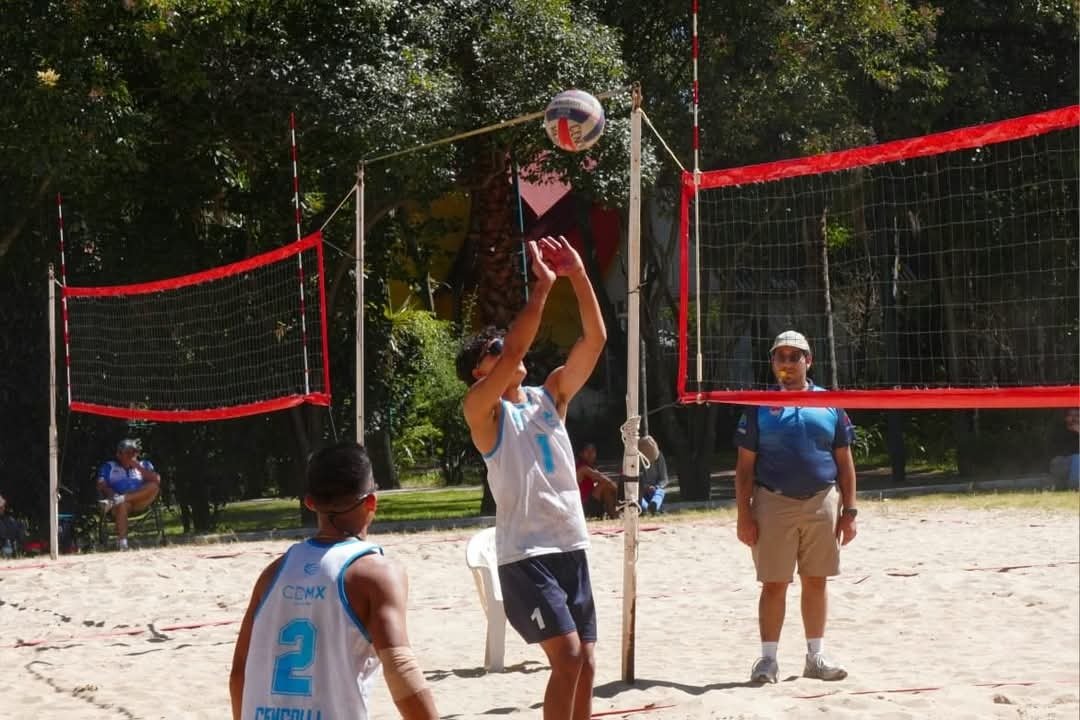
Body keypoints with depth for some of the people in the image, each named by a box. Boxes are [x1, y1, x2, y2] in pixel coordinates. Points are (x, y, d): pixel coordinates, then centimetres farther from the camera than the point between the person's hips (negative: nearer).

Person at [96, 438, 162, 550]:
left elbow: (156, 480, 6)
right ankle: (122, 542, -51)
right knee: (122, 504, -39)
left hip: (139, 503, 2)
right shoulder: (108, 466, 22)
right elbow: (101, 486, 7)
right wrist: (111, 494, -15)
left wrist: (137, 466, 1)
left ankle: (117, 500, -37)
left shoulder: (144, 465, 25)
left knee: (154, 486, -27)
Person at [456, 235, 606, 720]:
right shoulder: (482, 409, -3)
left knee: (585, 665, 6)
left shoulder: (550, 395, 13)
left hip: (571, 548, 6)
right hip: (525, 554, -6)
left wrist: (577, 274, -8)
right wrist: (542, 284, -18)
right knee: (567, 656, -16)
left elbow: (594, 339, 3)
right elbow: (514, 353, -21)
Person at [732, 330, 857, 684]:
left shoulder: (830, 404, 9)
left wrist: (849, 511, 4)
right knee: (774, 584, -1)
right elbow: (745, 465, 2)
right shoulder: (760, 407, 3)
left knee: (816, 581, 7)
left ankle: (816, 656, 16)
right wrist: (743, 514, -6)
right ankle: (768, 658, 6)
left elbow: (844, 462, 10)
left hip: (822, 504, 2)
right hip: (774, 504, -2)